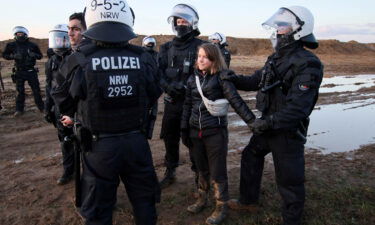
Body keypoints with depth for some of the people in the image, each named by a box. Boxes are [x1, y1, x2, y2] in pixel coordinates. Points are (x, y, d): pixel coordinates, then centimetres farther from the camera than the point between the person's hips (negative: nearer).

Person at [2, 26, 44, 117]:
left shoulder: (32, 45, -1)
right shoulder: (12, 45, -1)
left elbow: (40, 56, 6)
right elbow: (4, 55, 5)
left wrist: (34, 55, -15)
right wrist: (13, 56, -13)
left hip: (31, 71, 0)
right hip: (19, 72, 0)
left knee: (36, 90, 5)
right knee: (20, 92, 6)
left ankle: (41, 107, 16)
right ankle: (19, 109, 16)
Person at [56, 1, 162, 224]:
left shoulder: (80, 60, -15)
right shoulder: (143, 59, -9)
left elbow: (66, 104, -1)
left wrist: (73, 118, 21)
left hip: (100, 145, -2)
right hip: (136, 141, 2)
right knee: (144, 199, 23)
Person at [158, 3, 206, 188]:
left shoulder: (201, 46, -3)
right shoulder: (166, 48, 11)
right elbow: (157, 73, -1)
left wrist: (185, 86, -25)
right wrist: (168, 86, -20)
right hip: (171, 102, 5)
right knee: (169, 138, 14)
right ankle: (170, 173, 32)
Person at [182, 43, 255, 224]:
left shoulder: (221, 77, -8)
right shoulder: (192, 79, 7)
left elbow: (236, 100, -14)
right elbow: (187, 105, 11)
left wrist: (252, 120, -22)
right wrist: (184, 129, 10)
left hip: (215, 131, -5)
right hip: (195, 131, 5)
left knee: (217, 171, 5)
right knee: (202, 168, 19)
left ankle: (221, 207, 21)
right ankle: (202, 199, 37)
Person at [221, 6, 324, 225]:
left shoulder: (308, 64, -21)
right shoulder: (277, 58, 8)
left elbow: (297, 108, -27)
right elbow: (257, 81, 15)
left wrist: (268, 122, -25)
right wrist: (235, 79, -2)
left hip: (288, 131, -9)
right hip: (268, 124, 9)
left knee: (289, 179, 5)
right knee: (250, 157, 21)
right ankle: (249, 200, 41)